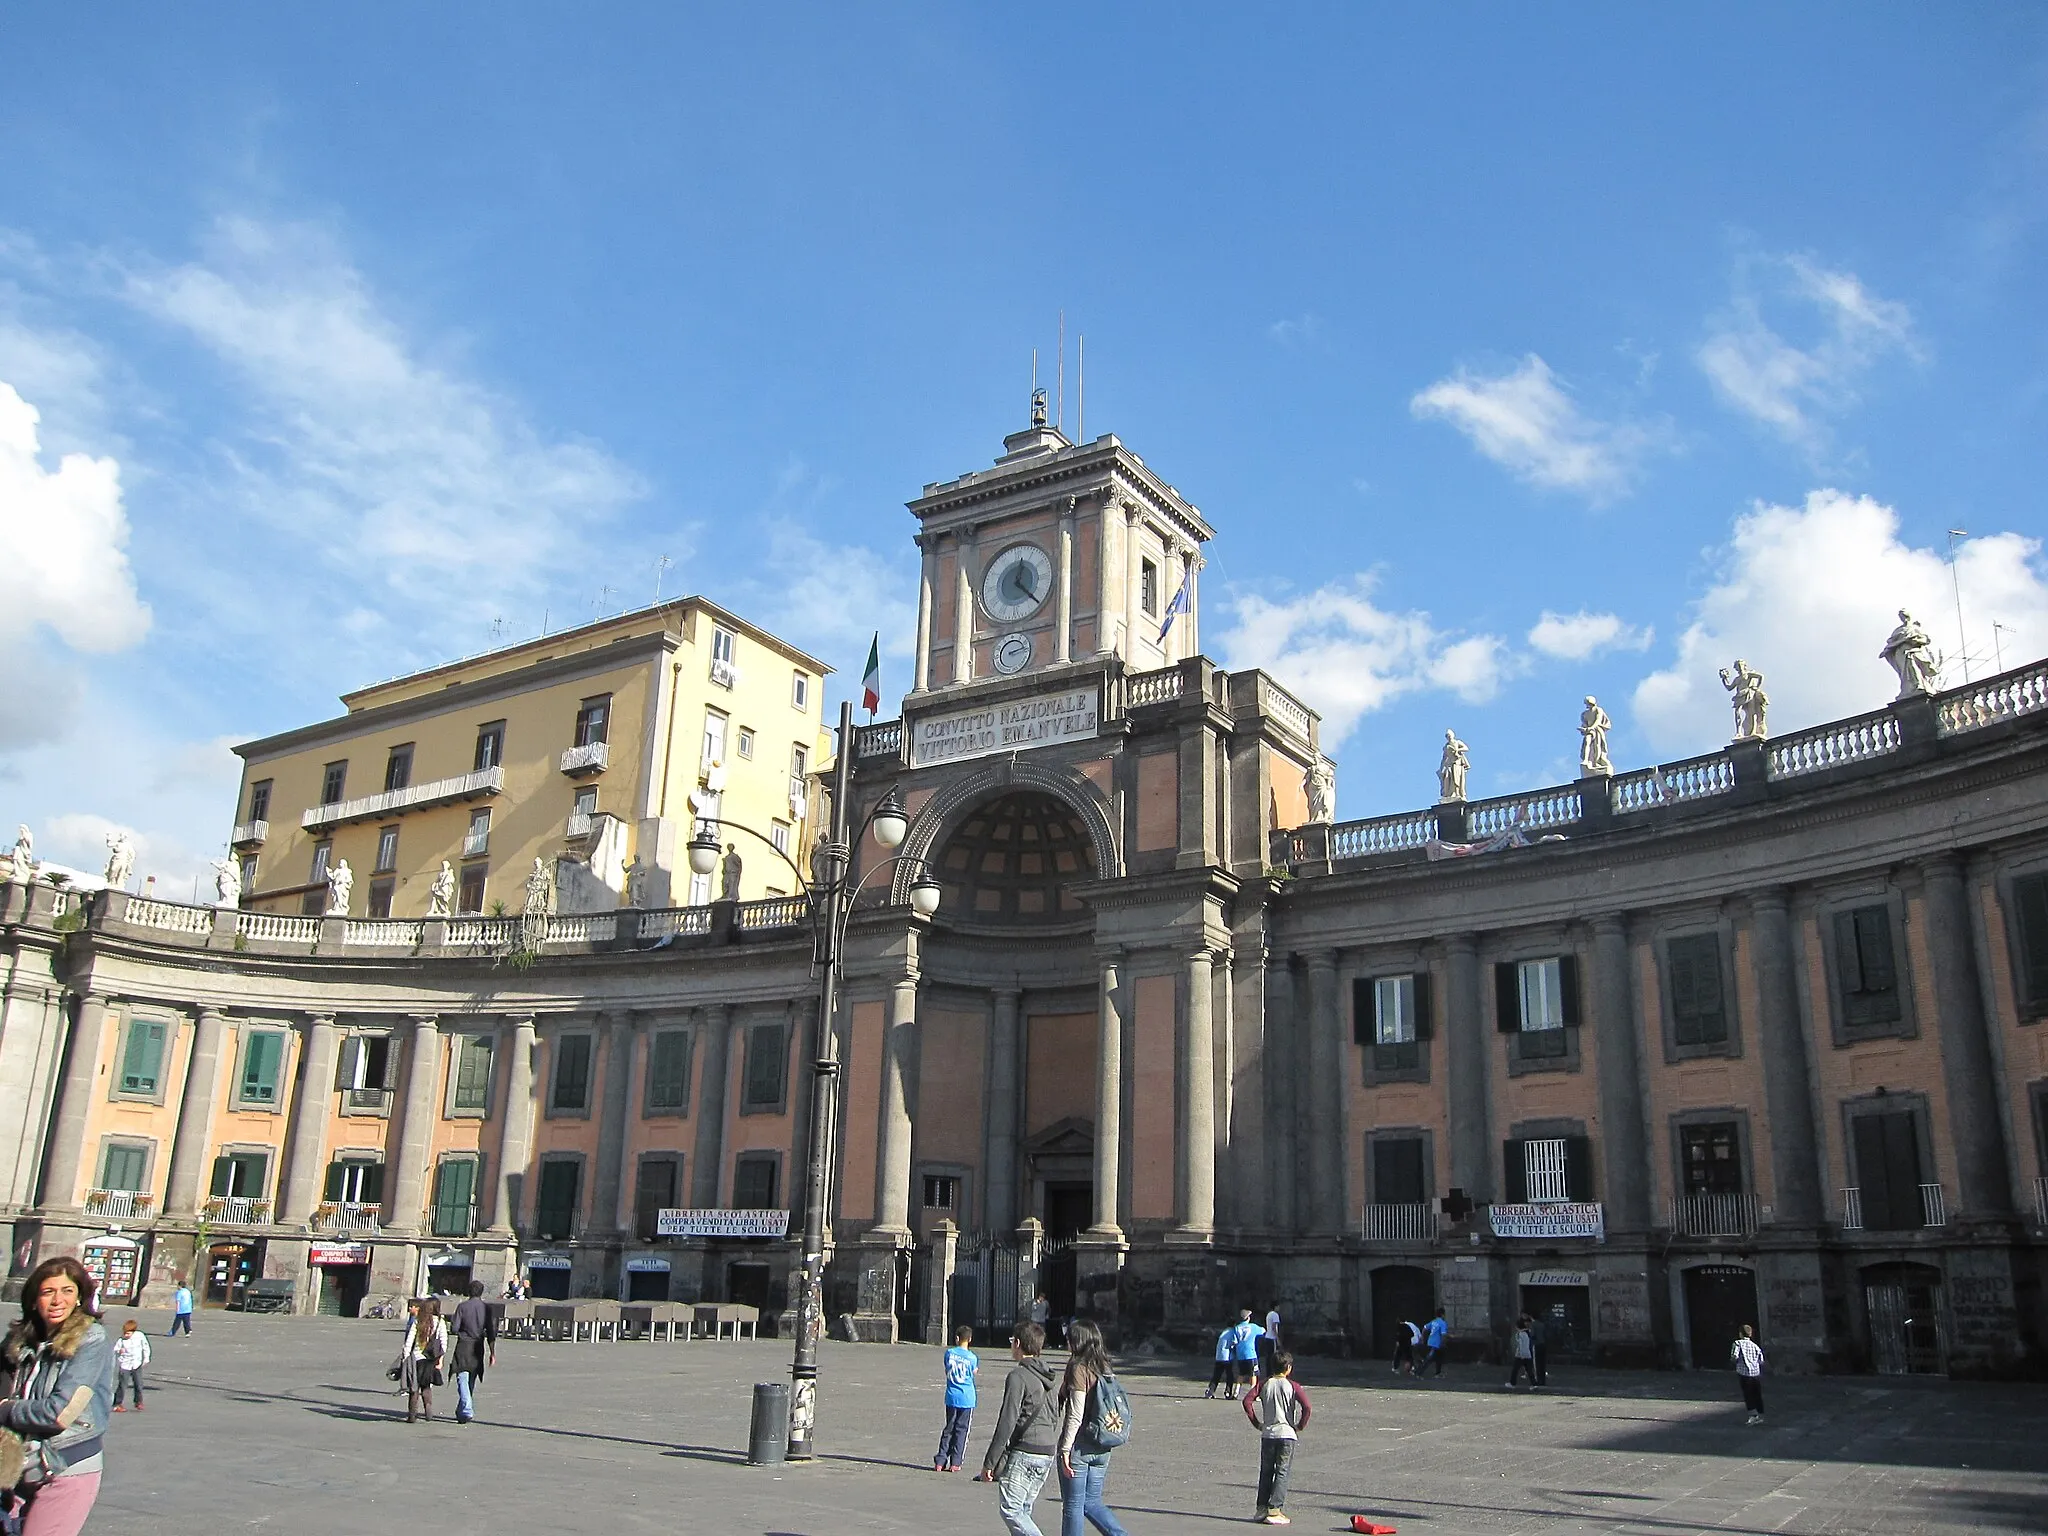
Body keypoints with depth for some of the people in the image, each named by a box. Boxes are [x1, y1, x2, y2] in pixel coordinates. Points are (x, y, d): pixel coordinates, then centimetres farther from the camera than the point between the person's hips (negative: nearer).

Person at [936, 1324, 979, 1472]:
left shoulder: (949, 1353, -3)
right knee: (961, 1430, 7)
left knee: (948, 1429, 12)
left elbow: (947, 1372, 8)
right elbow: (975, 1373, 5)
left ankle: (940, 1461, 9)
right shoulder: (972, 1357, -9)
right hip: (967, 1398, -2)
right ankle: (954, 1463, 7)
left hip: (951, 1397, 2)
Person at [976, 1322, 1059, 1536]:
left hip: (1024, 1453, -9)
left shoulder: (1018, 1376, -12)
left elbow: (1007, 1422, -16)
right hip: (1047, 1454, 9)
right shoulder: (1045, 1377, 14)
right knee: (1023, 1510, 13)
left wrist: (989, 1463, -13)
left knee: (1009, 1509, -4)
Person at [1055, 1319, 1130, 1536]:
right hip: (1102, 1448, 7)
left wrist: (1065, 1449, -16)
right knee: (1092, 1502, 17)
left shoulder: (1079, 1368, -14)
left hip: (1079, 1446, -7)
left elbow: (1076, 1415, -19)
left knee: (1073, 1504, 5)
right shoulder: (1105, 1368, 7)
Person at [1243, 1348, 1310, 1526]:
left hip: (1267, 1433, 3)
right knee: (1282, 1473, 1)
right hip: (1287, 1433, -3)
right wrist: (1301, 1425, -4)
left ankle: (1262, 1509, 14)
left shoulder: (1265, 1384, 3)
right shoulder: (1291, 1386, -5)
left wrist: (1256, 1423, 4)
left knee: (1266, 1472, 12)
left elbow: (1247, 1401, -5)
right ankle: (1274, 1510, -4)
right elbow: (1306, 1405, -17)